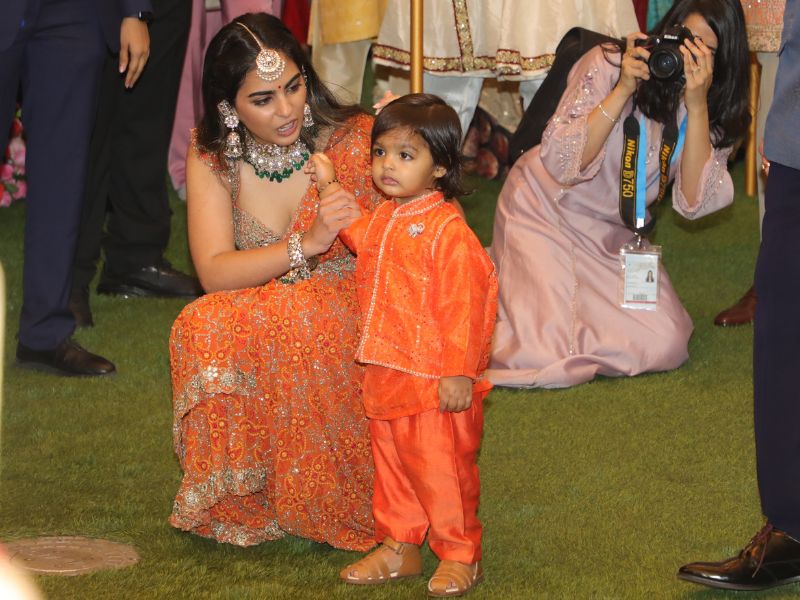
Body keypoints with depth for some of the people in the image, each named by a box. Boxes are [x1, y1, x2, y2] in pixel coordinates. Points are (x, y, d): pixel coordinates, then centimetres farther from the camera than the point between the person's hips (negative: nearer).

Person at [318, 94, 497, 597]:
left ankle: (460, 556, 17)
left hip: (435, 381, -8)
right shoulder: (382, 219, 7)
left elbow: (464, 305, -21)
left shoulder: (447, 230, -20)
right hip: (386, 375, 8)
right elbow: (359, 239, 33)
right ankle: (399, 548, 30)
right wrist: (332, 188, 29)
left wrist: (459, 372, -22)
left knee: (441, 468, 2)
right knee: (391, 465, 17)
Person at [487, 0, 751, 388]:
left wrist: (697, 105, -27)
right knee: (546, 359, -22)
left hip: (612, 233, 5)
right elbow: (562, 162, -25)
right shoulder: (608, 65, -19)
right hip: (544, 210, -5)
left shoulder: (714, 109, -5)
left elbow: (694, 202, -19)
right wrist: (623, 89, -32)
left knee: (664, 347, -13)